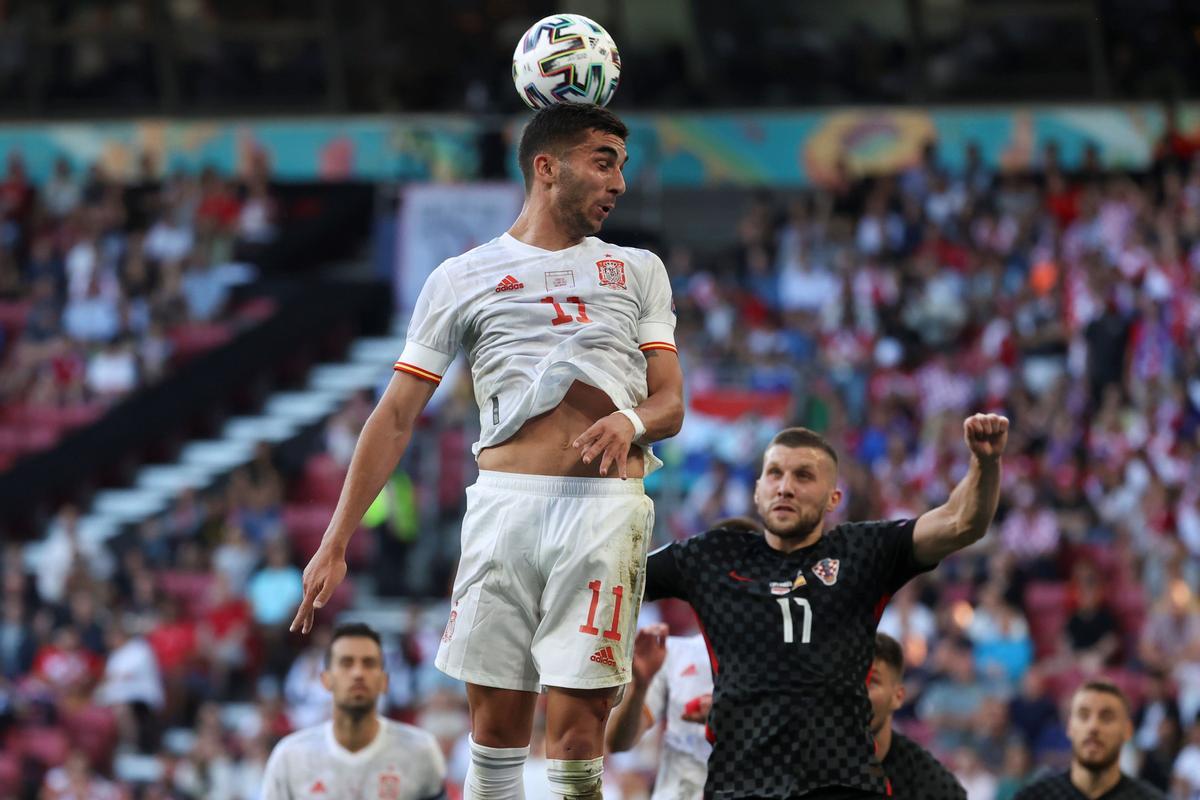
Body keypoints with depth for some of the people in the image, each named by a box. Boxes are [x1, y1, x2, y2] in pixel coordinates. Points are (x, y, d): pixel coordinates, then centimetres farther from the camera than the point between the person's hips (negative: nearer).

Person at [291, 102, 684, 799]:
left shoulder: (639, 270, 18)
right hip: (507, 499, 0)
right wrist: (335, 546, 5)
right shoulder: (464, 278, 13)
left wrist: (631, 421, -13)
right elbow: (396, 417, 11)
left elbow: (671, 404, 13)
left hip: (608, 505, 0)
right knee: (497, 723, -1)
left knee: (578, 730, -6)